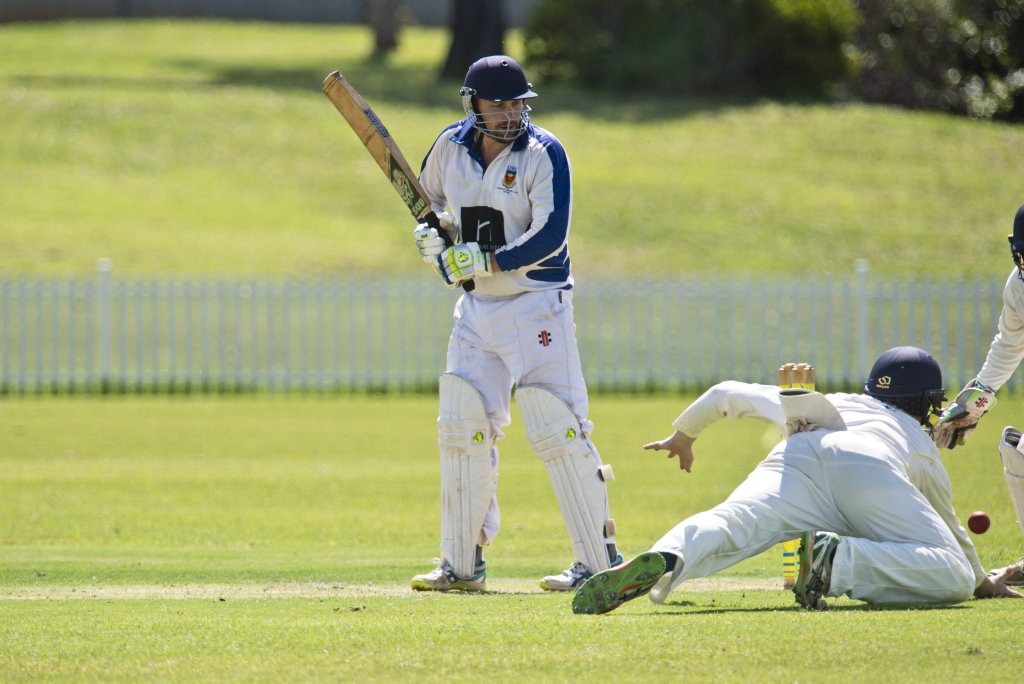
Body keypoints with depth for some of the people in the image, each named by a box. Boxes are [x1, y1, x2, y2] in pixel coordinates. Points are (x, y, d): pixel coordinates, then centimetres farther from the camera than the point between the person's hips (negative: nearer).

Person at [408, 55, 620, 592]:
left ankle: (599, 559, -8)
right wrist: (430, 233, 1)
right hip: (476, 307, 6)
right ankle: (462, 564, 16)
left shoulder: (543, 154, -13)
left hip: (537, 305, -6)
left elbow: (551, 236, -21)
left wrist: (486, 262, -27)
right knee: (462, 427, 7)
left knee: (556, 428, -12)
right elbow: (427, 199, 22)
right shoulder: (451, 147, 3)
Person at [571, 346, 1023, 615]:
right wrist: (982, 581, 70)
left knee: (730, 528, -23)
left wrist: (684, 435, 69)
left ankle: (664, 561, -57)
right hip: (866, 469, -2)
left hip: (795, 461, 2)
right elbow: (950, 527, 52)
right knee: (954, 578, -9)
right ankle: (840, 559, -34)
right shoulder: (921, 441, 41)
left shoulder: (830, 403, 46)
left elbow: (727, 394, 51)